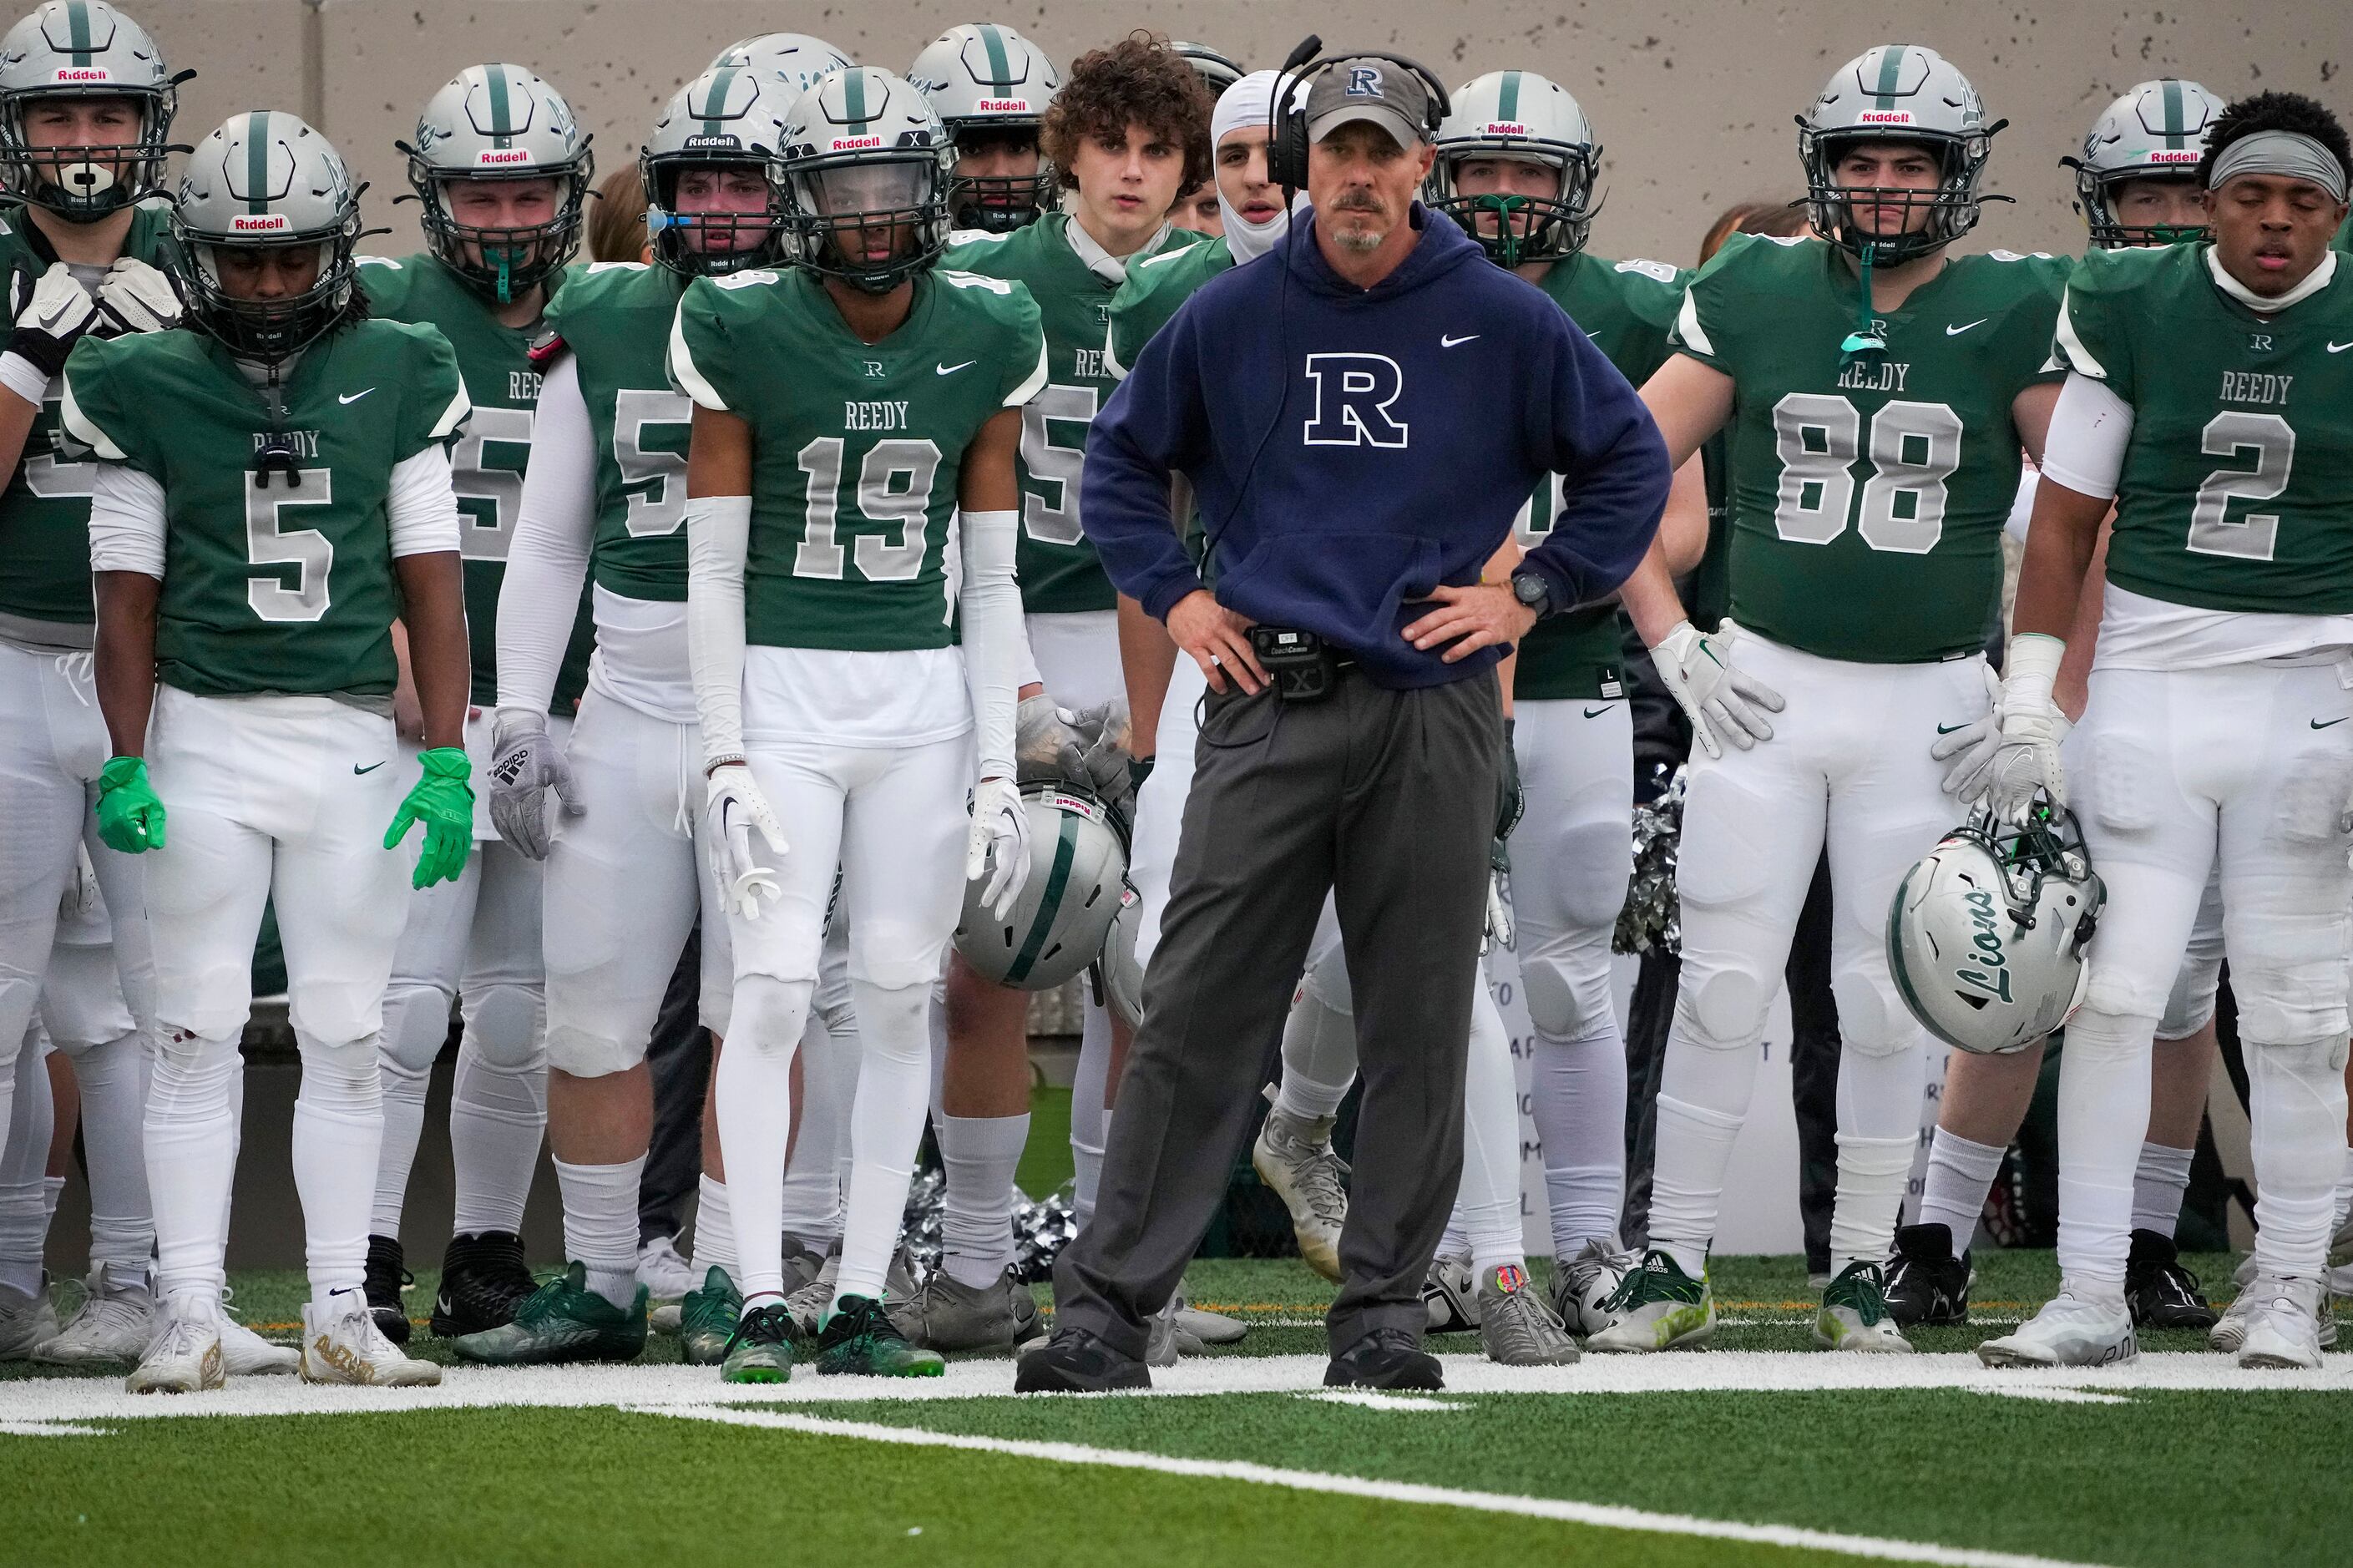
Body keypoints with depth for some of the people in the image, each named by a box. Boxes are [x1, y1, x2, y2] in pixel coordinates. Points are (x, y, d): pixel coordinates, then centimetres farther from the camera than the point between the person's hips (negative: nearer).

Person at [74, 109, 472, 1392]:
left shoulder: (395, 379, 3)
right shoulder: (147, 389, 1)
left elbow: (431, 584, 4)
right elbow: (129, 594, 3)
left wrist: (447, 760, -2)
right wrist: (125, 765, -4)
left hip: (352, 740, 1)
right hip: (204, 731, -1)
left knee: (345, 1034, 5)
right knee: (197, 1032, 0)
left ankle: (339, 1313, 11)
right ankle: (188, 1318, 3)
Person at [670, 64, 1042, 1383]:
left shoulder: (987, 340, 2)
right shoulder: (744, 333, -6)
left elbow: (991, 576, 6)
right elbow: (715, 567, -3)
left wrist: (999, 769, 3)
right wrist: (726, 760, -8)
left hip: (924, 696, 3)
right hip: (780, 691, -3)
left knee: (900, 997, 2)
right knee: (776, 989, -8)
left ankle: (864, 1303, 7)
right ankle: (763, 1304, -5)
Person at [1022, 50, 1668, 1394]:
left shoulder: (1503, 321, 2)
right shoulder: (1233, 316, 5)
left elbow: (1632, 460, 10)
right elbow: (1123, 455, 18)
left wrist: (1532, 594, 4)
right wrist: (1173, 595, 7)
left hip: (1436, 715, 0)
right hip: (1269, 705, 0)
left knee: (1418, 1027, 3)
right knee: (1198, 1017, -5)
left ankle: (1387, 1307, 11)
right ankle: (1107, 1305, -5)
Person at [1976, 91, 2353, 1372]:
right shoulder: (2131, 312, 0)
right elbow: (2063, 522, 4)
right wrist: (2024, 712, 1)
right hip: (2151, 680, 0)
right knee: (2112, 992, -4)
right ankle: (2090, 1295, 1)